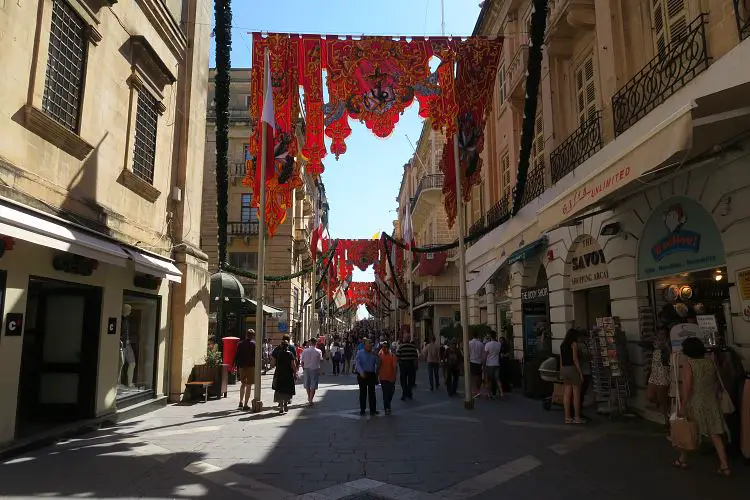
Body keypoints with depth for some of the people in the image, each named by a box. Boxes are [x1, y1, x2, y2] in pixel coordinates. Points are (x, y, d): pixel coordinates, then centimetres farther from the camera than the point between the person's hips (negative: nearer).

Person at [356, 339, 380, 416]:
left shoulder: (374, 354, 6)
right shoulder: (360, 353, -1)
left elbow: (377, 364, 4)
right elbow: (358, 364, -9)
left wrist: (376, 373, -10)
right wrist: (361, 372, -21)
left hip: (371, 375, 2)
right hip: (362, 375, -1)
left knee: (372, 393, 4)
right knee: (363, 393, 6)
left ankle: (373, 410, 10)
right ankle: (362, 410, 15)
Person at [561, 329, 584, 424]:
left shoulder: (563, 345, 13)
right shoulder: (574, 344, -8)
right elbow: (575, 359, -14)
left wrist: (561, 373, 18)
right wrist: (580, 372, -12)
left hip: (565, 369, 7)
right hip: (573, 369, -7)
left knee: (567, 394, 8)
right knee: (576, 394, -1)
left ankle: (567, 417, 9)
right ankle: (577, 418, 1)